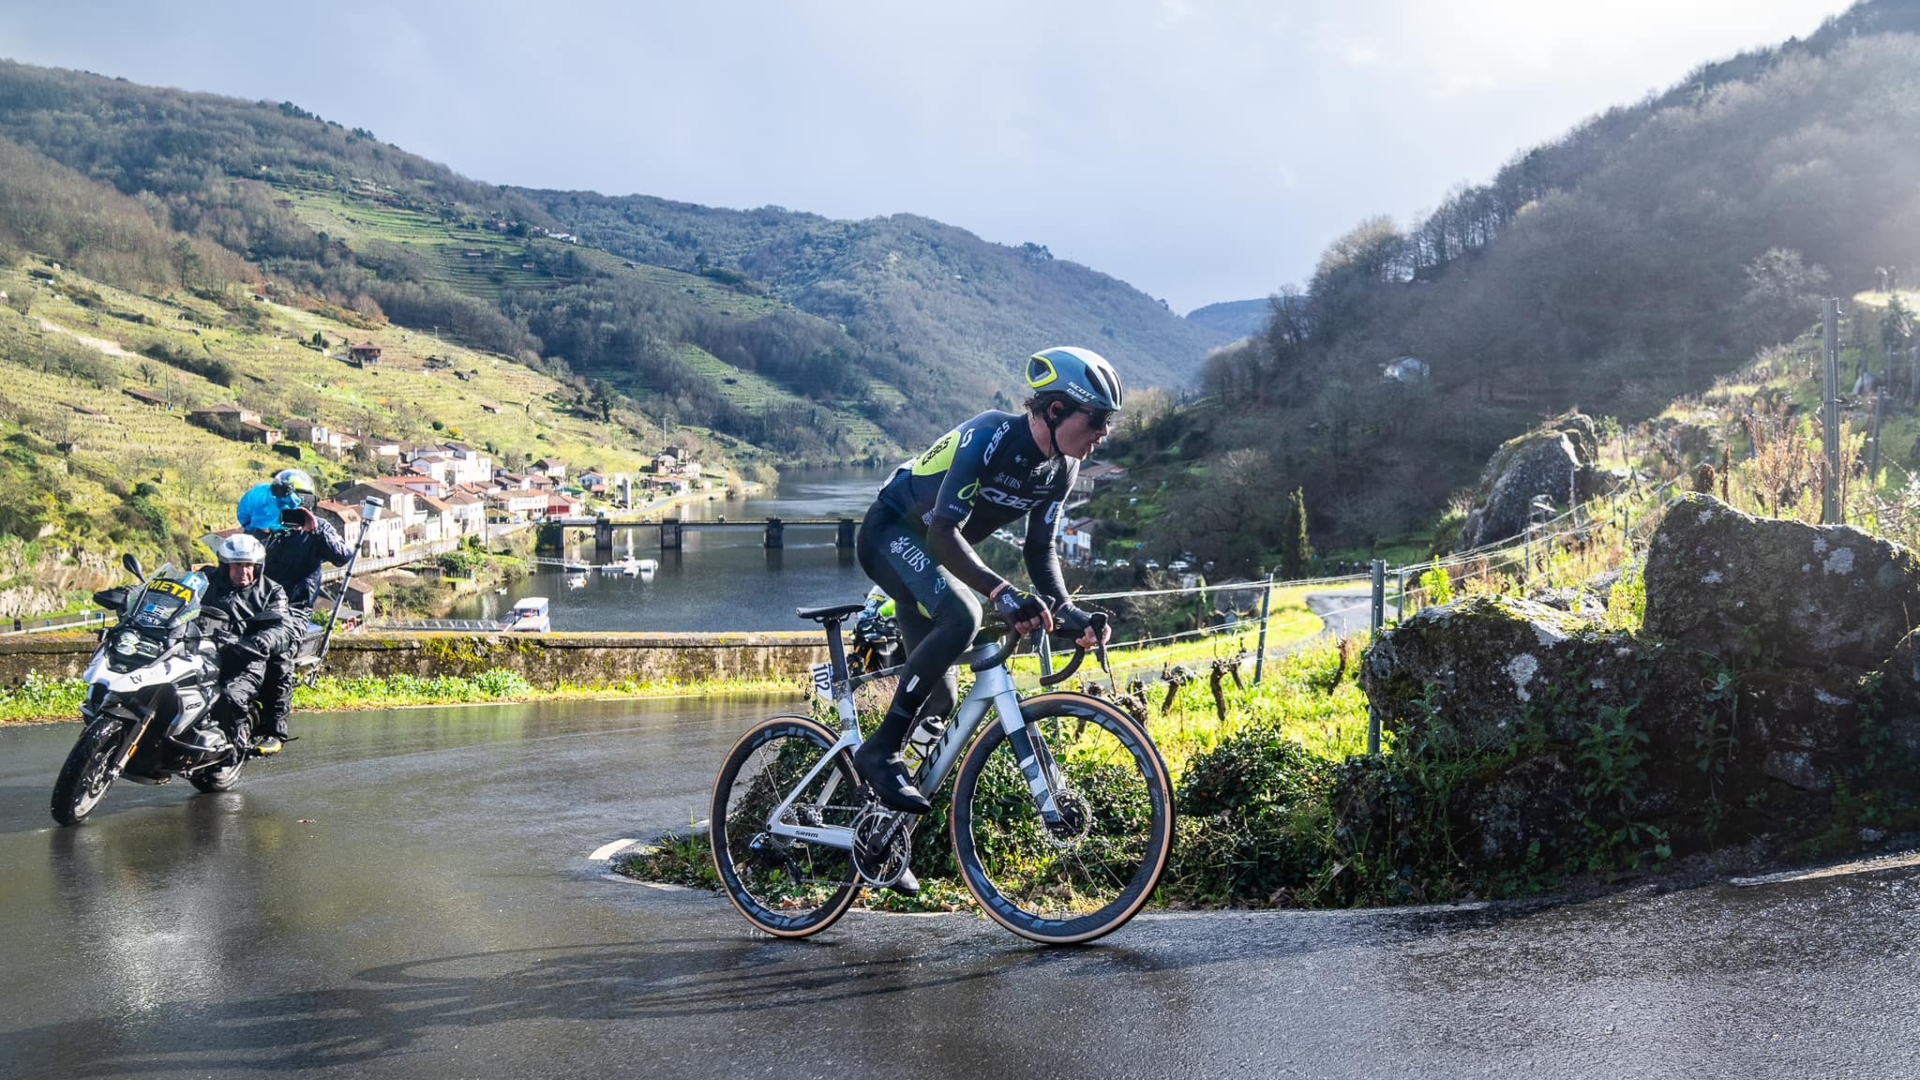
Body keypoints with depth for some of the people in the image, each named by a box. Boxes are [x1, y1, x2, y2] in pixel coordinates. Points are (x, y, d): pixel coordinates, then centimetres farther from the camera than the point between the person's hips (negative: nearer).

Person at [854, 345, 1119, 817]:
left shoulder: (1062, 468, -6)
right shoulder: (990, 437, -30)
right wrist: (1002, 594, -48)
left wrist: (1065, 610, -16)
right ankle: (880, 751, -25)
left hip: (932, 551, 8)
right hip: (891, 533, -8)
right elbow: (944, 533, -37)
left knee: (939, 699, 2)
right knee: (961, 616, -35)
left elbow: (1039, 548, 0)